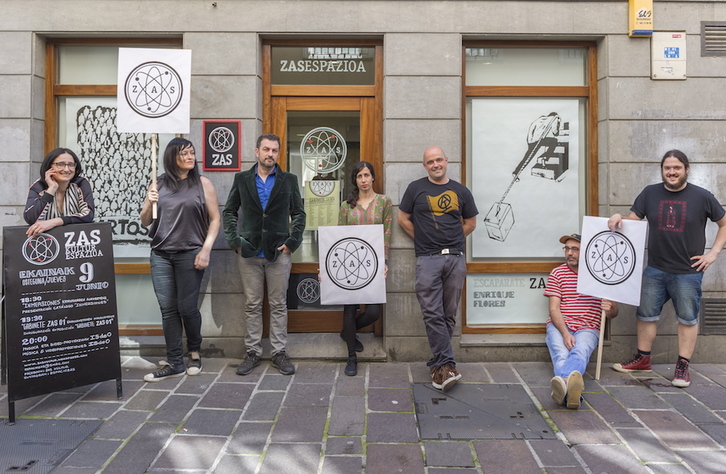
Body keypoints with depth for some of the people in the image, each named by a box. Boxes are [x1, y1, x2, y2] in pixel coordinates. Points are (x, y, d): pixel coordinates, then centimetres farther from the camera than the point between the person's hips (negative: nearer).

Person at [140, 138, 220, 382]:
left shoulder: (202, 183, 2)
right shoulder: (159, 185, 9)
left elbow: (215, 219, 0)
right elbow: (145, 222, 13)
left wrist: (206, 250, -10)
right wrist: (150, 204, -7)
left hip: (190, 254, -3)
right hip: (161, 255, 3)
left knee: (186, 307, 1)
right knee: (168, 309, 3)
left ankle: (194, 353, 25)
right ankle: (174, 363, 12)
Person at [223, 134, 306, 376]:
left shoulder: (289, 180, 5)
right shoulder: (242, 179, 7)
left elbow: (299, 213, 6)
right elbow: (229, 211, 10)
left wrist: (292, 242, -4)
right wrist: (235, 240, -1)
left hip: (279, 252, 0)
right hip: (249, 252, 1)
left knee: (279, 305, 5)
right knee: (252, 305, 6)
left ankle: (280, 352, 14)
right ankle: (252, 352, 17)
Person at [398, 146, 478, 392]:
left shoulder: (461, 191, 12)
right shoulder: (416, 188, 7)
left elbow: (470, 223, 19)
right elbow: (403, 219, 11)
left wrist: (452, 241, 10)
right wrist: (423, 240, 6)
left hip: (455, 258, 2)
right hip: (427, 259, -2)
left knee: (449, 314, 5)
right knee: (433, 314, -8)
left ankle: (437, 364, 16)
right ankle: (446, 365, -4)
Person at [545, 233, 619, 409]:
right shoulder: (557, 273, 10)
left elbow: (614, 313, 11)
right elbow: (554, 309, 1)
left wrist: (609, 309, -16)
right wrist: (565, 333, -18)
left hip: (587, 328, 0)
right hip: (559, 326, 1)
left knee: (580, 352, -35)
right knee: (561, 353, -33)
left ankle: (563, 381, -66)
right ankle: (571, 386, -64)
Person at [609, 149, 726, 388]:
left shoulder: (702, 196, -3)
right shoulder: (650, 193, 2)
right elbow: (633, 220, 5)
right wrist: (619, 218, -17)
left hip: (688, 272, -2)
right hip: (655, 270, 3)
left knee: (687, 318, 7)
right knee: (646, 314, 10)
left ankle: (683, 367, 18)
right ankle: (642, 359, 25)